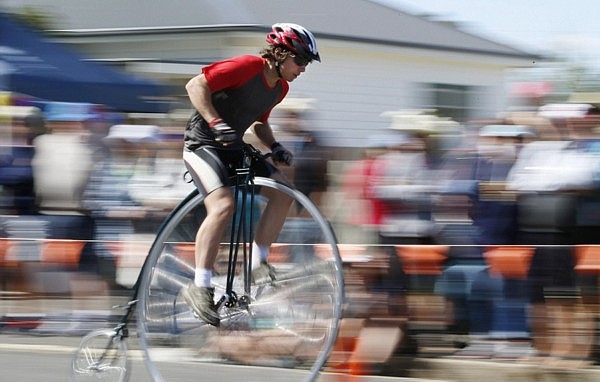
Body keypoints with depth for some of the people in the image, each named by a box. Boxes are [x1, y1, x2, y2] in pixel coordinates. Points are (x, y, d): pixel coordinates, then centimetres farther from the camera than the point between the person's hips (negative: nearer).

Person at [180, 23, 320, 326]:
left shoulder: (280, 88, 7)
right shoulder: (248, 67, -19)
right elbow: (195, 85, -23)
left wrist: (274, 147, 4)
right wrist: (216, 123, -32)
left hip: (232, 147, 9)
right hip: (202, 143, -9)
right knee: (223, 205, -28)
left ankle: (257, 263, 0)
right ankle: (199, 288, -26)